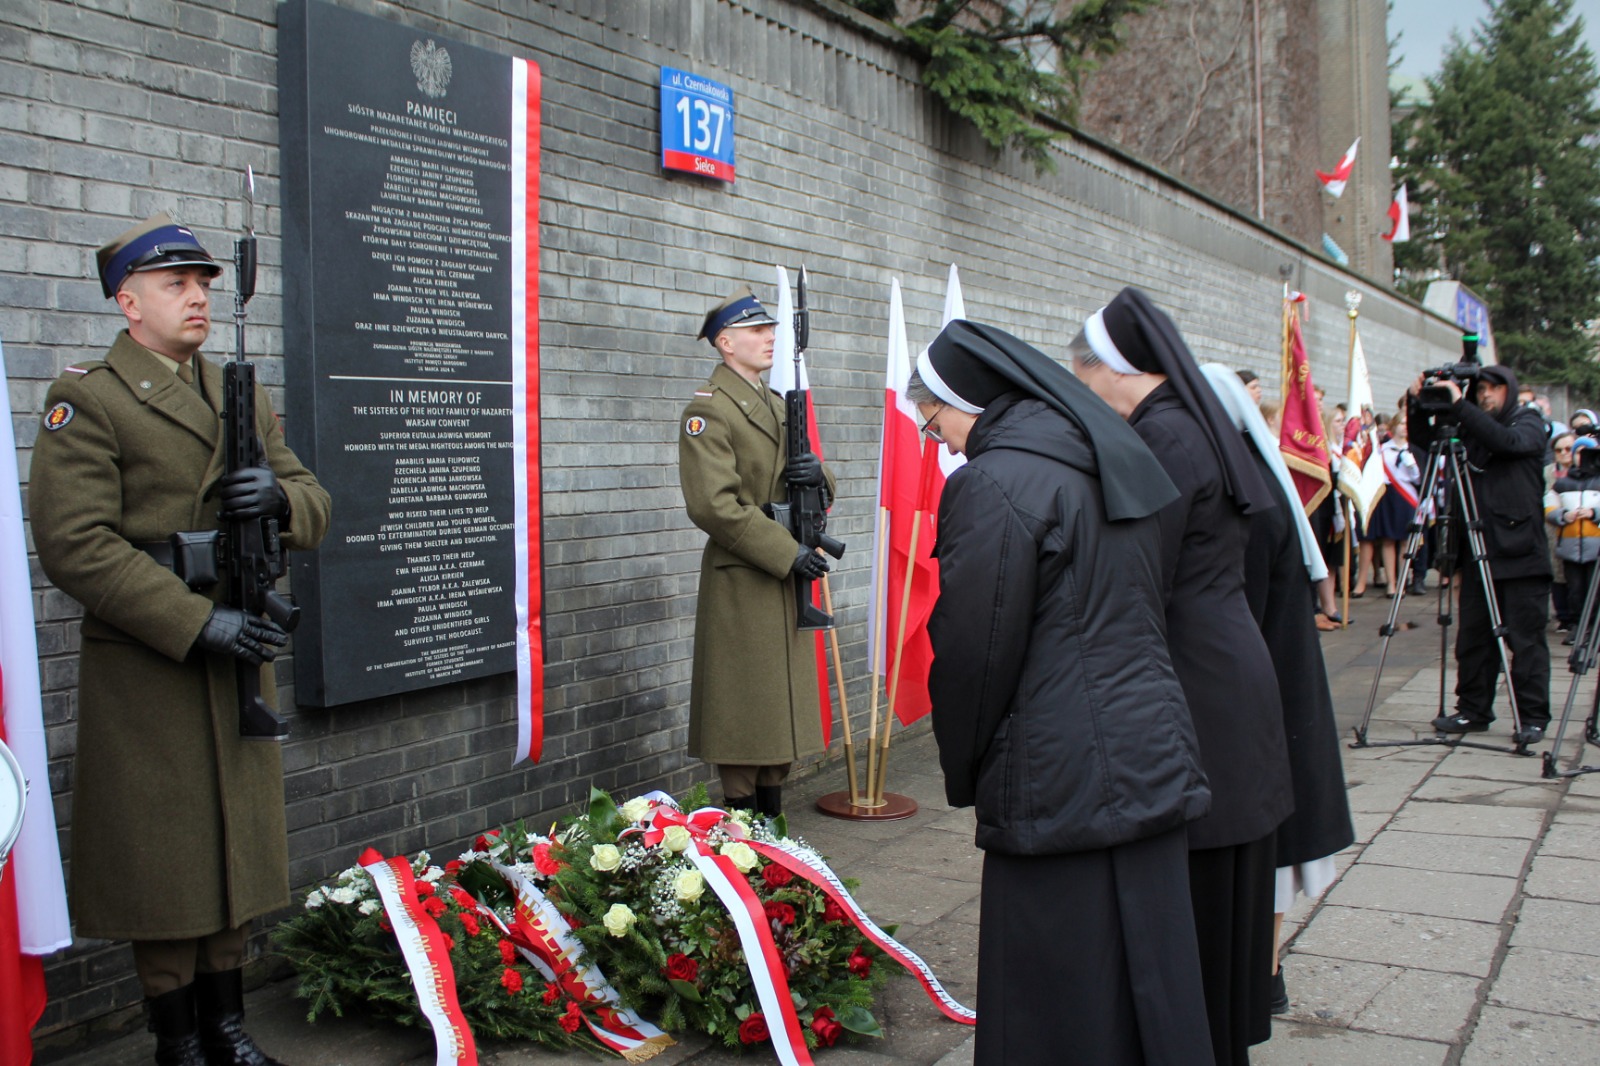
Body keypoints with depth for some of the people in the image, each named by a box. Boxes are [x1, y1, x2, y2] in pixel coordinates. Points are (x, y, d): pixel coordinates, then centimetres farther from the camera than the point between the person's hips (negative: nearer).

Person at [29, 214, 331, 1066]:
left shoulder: (245, 400, 15)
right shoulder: (86, 400, -7)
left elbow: (314, 512, 13)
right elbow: (74, 546, -17)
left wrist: (280, 497, -12)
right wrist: (197, 622, -22)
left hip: (239, 660, 6)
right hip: (145, 671, -6)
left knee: (238, 847, 12)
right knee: (161, 864, 4)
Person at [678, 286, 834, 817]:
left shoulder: (777, 407, 17)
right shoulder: (708, 409, -11)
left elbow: (818, 493, 20)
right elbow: (713, 504, -21)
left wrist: (818, 477, -5)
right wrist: (788, 553, -21)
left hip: (786, 582, 9)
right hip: (741, 584, -9)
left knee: (781, 710, 14)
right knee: (744, 714, -2)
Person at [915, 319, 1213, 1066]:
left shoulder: (992, 485, -14)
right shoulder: (1116, 464, 12)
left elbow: (973, 652, -13)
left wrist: (963, 773, 3)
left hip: (1059, 786, -8)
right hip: (1152, 765, 9)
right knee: (1149, 979, 17)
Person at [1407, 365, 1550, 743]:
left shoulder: (1529, 423, 1)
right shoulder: (1469, 430, 15)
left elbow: (1507, 441, -20)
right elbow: (1424, 443, 9)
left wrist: (1459, 405, -23)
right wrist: (1416, 405, -6)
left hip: (1521, 554, -5)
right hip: (1478, 553, 5)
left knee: (1526, 639, -2)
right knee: (1473, 637, 7)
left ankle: (1533, 718, 5)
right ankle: (1473, 711, 16)